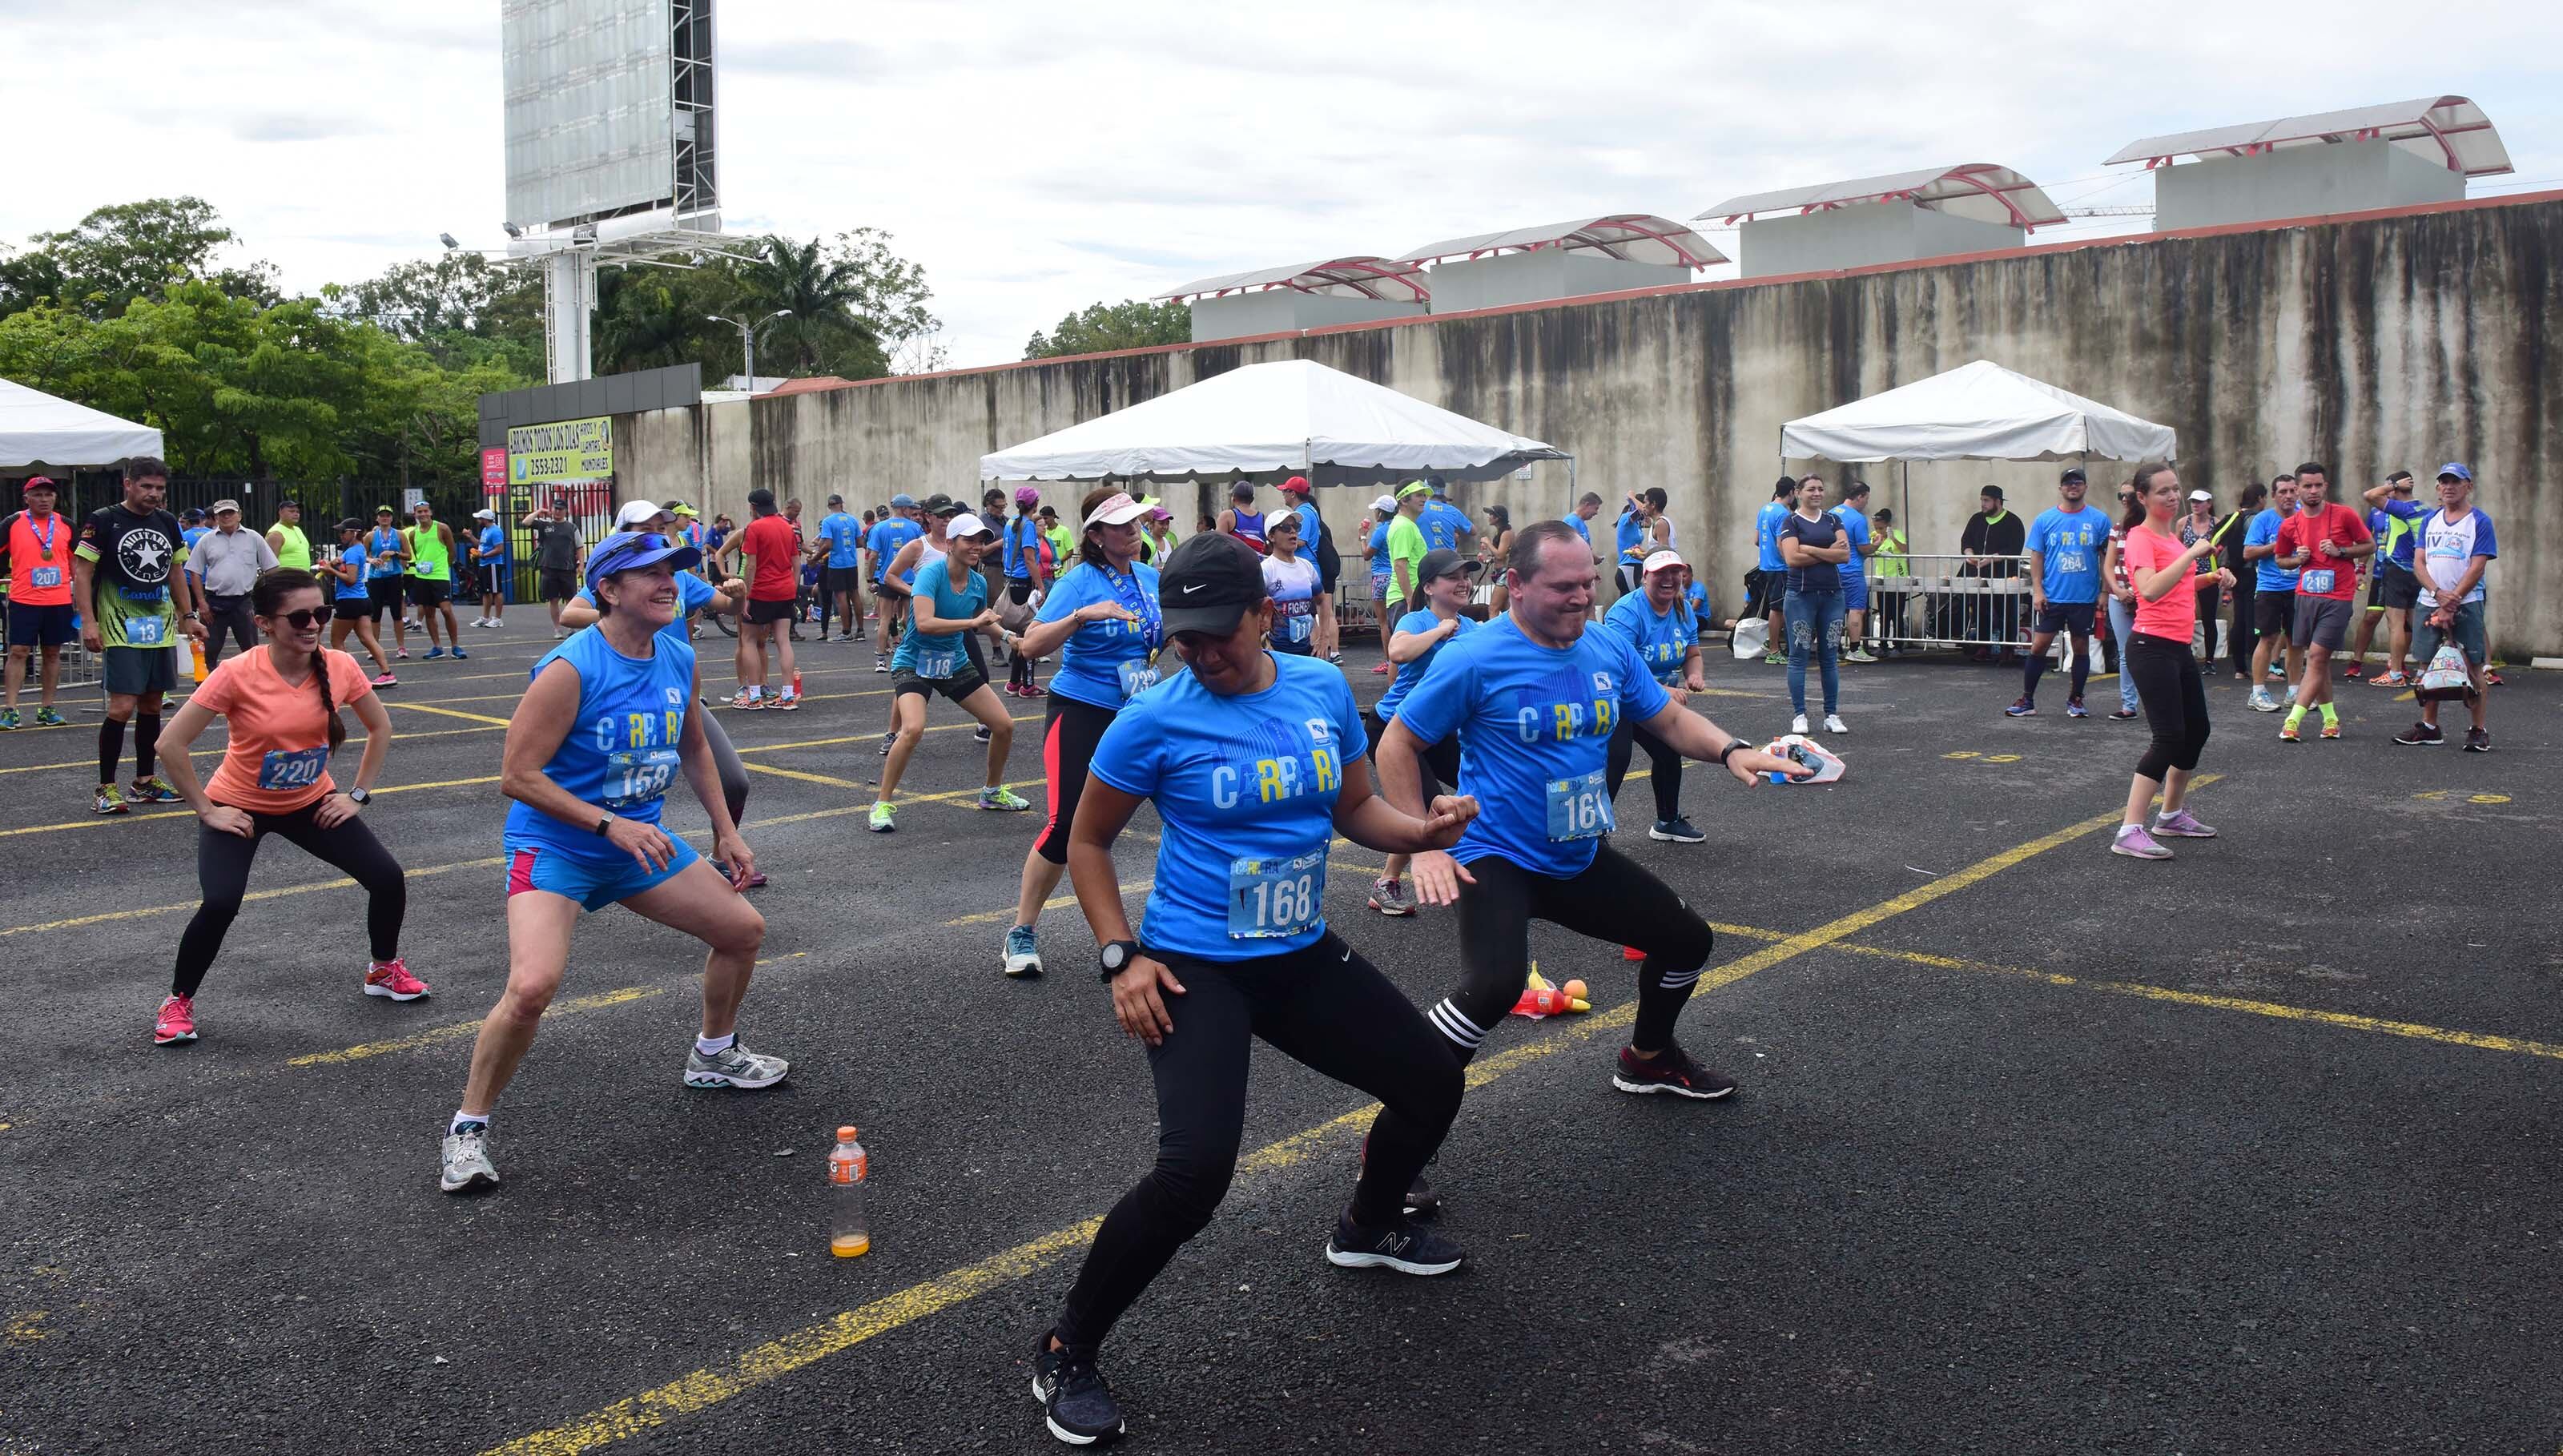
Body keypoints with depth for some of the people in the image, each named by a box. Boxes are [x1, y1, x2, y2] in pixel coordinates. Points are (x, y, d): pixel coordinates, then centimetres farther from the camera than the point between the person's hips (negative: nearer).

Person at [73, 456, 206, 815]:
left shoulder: (167, 522, 11)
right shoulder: (104, 520, -6)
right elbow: (82, 572, -7)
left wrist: (188, 617, 15)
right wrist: (88, 622, -15)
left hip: (161, 628, 6)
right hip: (120, 631, -6)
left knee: (152, 705, 10)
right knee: (122, 707, -11)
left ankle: (144, 782, 21)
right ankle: (106, 788, -2)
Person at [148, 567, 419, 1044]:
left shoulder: (340, 667, -15)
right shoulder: (238, 674, -25)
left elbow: (380, 728, 3)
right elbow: (171, 744, -20)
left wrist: (358, 795, 0)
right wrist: (206, 811, -16)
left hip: (311, 804, 4)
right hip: (239, 808, -3)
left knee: (388, 877, -6)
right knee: (221, 903, -23)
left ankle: (384, 969, 22)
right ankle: (178, 1003, 4)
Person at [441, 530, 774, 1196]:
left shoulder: (681, 662, -1)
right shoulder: (569, 670, -23)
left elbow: (694, 748, 16)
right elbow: (518, 776, -23)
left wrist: (726, 832, 14)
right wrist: (610, 825, -28)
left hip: (638, 836, 7)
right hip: (554, 846, -7)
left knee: (744, 929, 12)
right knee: (532, 986, -27)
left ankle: (713, 1055, 38)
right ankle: (469, 1127, -3)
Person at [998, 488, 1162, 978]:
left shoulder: (1152, 579, 6)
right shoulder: (1079, 582, -11)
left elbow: (1171, 638, 20)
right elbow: (1033, 645, -21)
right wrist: (1083, 616, -33)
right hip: (1082, 713, -6)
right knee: (1067, 823, -15)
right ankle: (1022, 933, 0)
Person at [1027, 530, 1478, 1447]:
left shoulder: (1323, 690, -2)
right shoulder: (1156, 721, -14)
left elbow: (1355, 809, 11)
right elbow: (1088, 843, -2)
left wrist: (1423, 830, -9)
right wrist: (1121, 957, -12)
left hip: (1303, 958, 6)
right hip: (1195, 969, -6)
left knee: (1433, 1088, 13)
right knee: (1195, 1170, -24)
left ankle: (1368, 1228, 45)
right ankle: (1065, 1355, -2)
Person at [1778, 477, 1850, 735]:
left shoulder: (1832, 521, 12)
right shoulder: (1791, 522, 0)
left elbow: (1845, 554, -2)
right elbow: (1792, 558, -13)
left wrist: (1810, 550, -9)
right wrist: (1829, 552, -7)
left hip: (1832, 594, 4)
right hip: (1802, 595, -4)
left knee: (1830, 656, 6)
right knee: (1799, 656, -1)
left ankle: (1832, 715, 11)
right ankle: (1799, 715, 4)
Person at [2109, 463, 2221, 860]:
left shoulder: (2173, 536, 15)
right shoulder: (2141, 538, -13)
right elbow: (2150, 589, -30)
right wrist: (2192, 553, -29)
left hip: (2179, 647, 10)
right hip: (2152, 646, -10)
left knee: (2196, 731, 17)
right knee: (2169, 738, -15)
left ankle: (2171, 816, 31)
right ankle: (2129, 832, -15)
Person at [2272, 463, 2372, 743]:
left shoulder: (2345, 515, -4)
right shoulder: (2289, 525, 4)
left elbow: (2370, 546, 4)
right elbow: (2281, 559, 19)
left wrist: (2340, 551, -11)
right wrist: (2298, 559, -2)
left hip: (2338, 597, -4)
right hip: (2305, 595, 4)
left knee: (2317, 656, -10)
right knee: (2319, 659, 9)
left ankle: (2293, 720, -14)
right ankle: (2330, 718, 20)